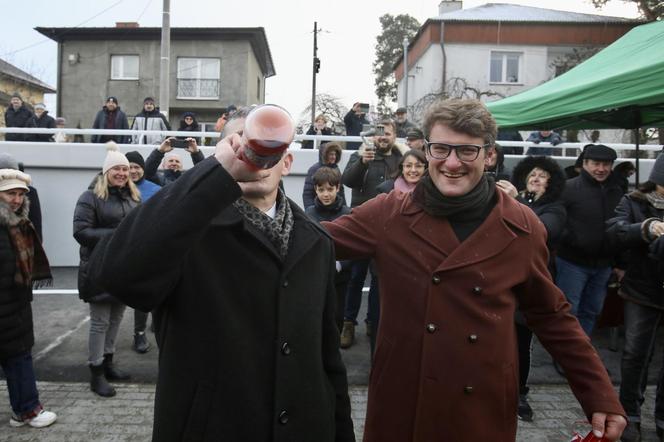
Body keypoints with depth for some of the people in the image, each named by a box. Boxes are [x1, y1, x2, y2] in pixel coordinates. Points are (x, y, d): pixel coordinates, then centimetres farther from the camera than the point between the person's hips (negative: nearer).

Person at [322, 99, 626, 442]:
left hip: (485, 411, 1)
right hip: (400, 405, 0)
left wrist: (601, 397, 2)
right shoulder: (389, 213, -7)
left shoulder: (523, 227, -4)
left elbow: (551, 316, 5)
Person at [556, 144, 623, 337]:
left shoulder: (616, 191, 7)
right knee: (568, 311, 0)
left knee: (591, 312, 16)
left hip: (603, 264, 6)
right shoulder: (569, 188, -12)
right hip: (573, 262, -6)